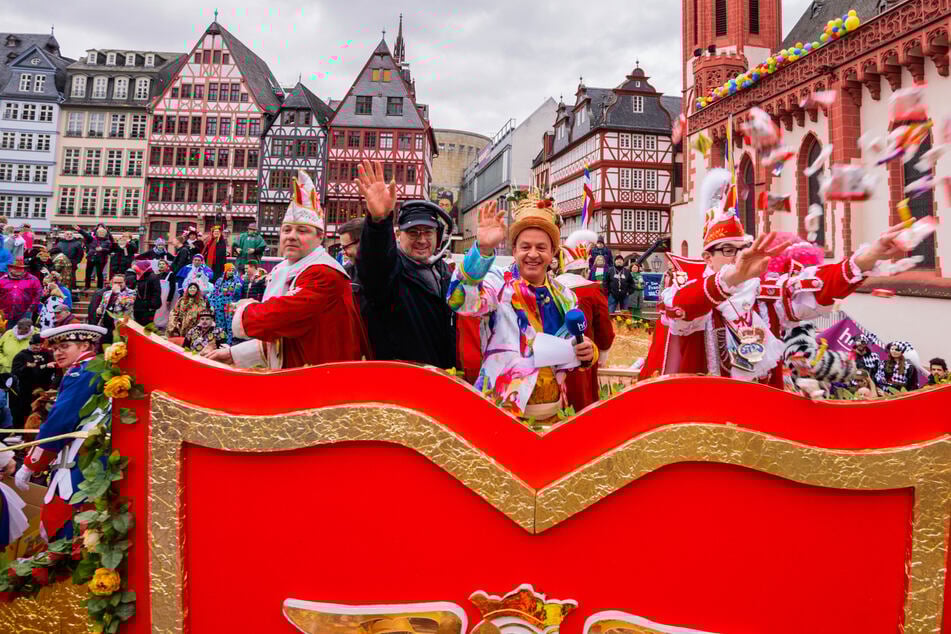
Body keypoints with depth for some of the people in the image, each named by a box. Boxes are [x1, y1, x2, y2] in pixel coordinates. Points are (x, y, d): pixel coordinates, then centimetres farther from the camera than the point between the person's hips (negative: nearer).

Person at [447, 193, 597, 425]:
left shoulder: (565, 296, 7)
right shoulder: (498, 284, -9)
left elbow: (575, 351, 16)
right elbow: (460, 300, -30)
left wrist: (588, 352, -7)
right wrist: (483, 249, -43)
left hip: (553, 413, 5)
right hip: (503, 412, -5)